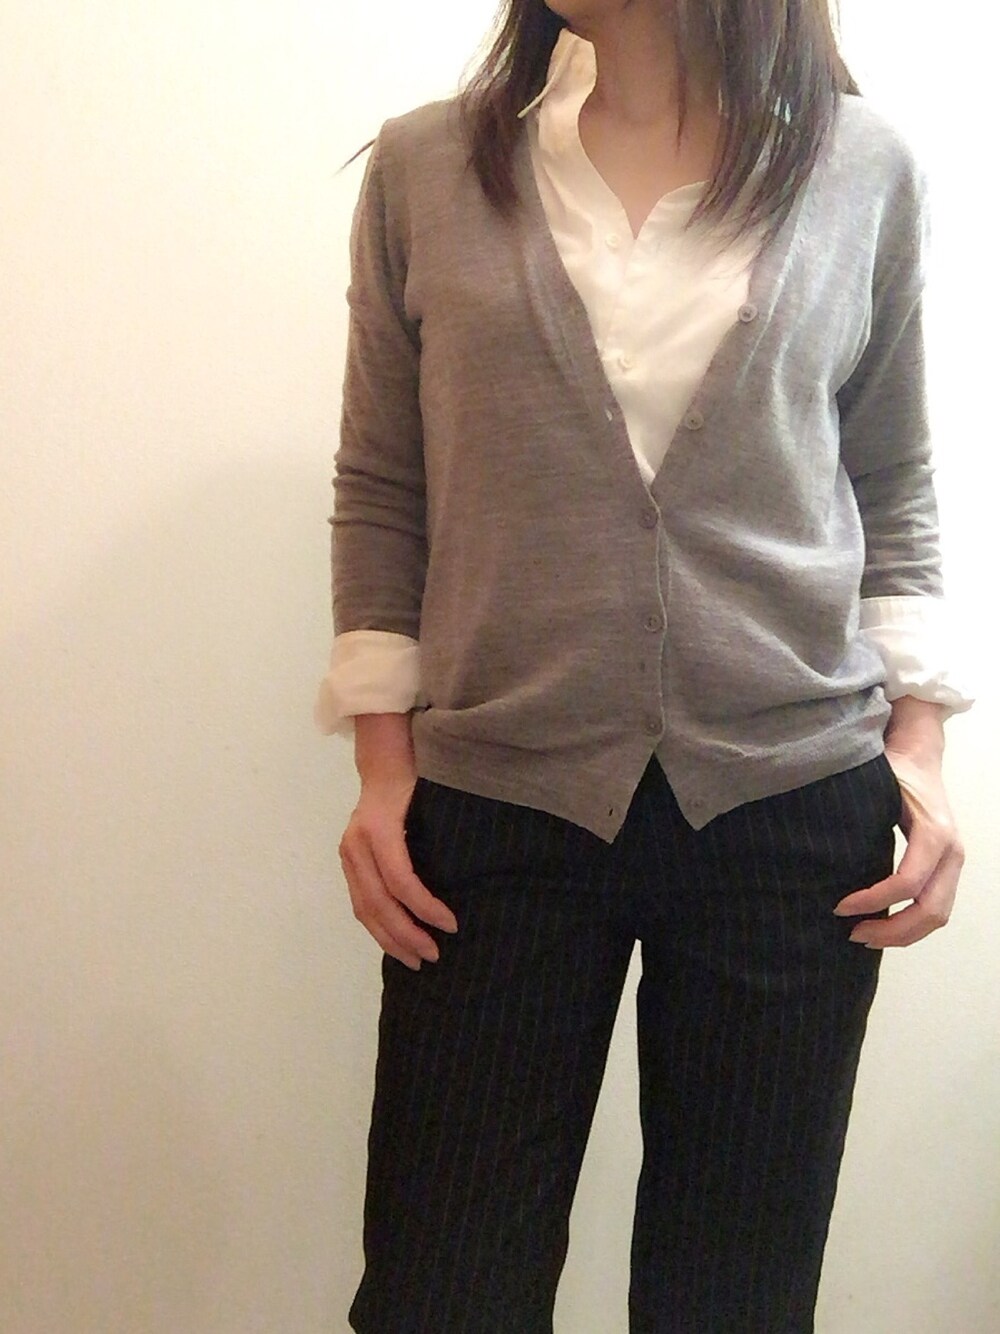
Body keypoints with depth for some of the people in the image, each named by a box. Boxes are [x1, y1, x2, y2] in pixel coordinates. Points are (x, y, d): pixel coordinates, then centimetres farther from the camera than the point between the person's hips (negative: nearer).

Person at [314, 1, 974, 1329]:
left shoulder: (864, 170, 3)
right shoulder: (427, 169, 3)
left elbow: (891, 491, 10)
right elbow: (382, 491, 6)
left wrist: (920, 748, 2)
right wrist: (384, 769, 1)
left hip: (796, 807, 1)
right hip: (499, 806, 0)